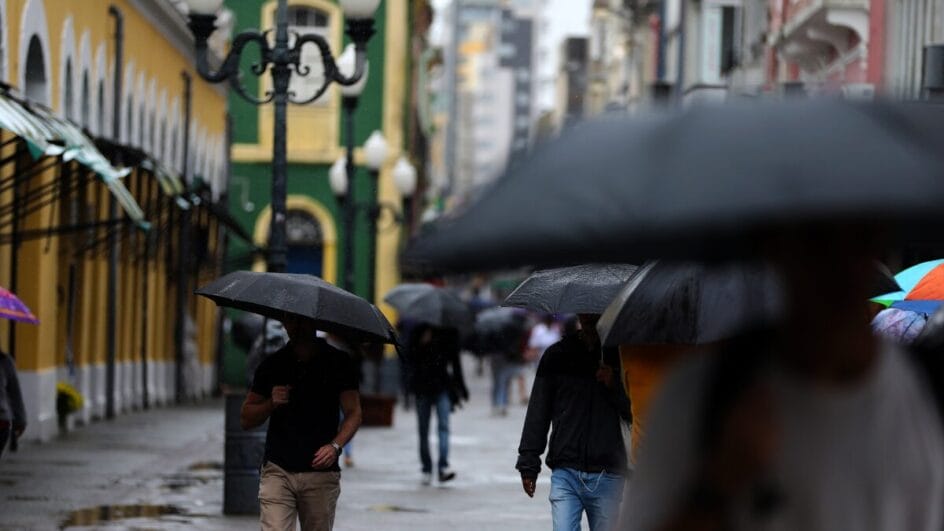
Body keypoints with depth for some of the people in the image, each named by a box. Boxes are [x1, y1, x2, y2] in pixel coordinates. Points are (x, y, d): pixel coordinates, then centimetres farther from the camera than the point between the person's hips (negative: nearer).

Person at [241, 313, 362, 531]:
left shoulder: (338, 363, 4)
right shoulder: (272, 365, 9)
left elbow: (353, 413, 0)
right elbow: (246, 419, 12)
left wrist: (335, 445, -17)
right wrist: (271, 404, -9)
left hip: (321, 473, 0)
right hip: (278, 470, 1)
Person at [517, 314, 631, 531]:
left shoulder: (620, 356, 6)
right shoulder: (557, 355, 7)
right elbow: (538, 413, 8)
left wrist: (614, 386, -13)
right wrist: (528, 464, 4)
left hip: (607, 477, 0)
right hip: (565, 474, 0)